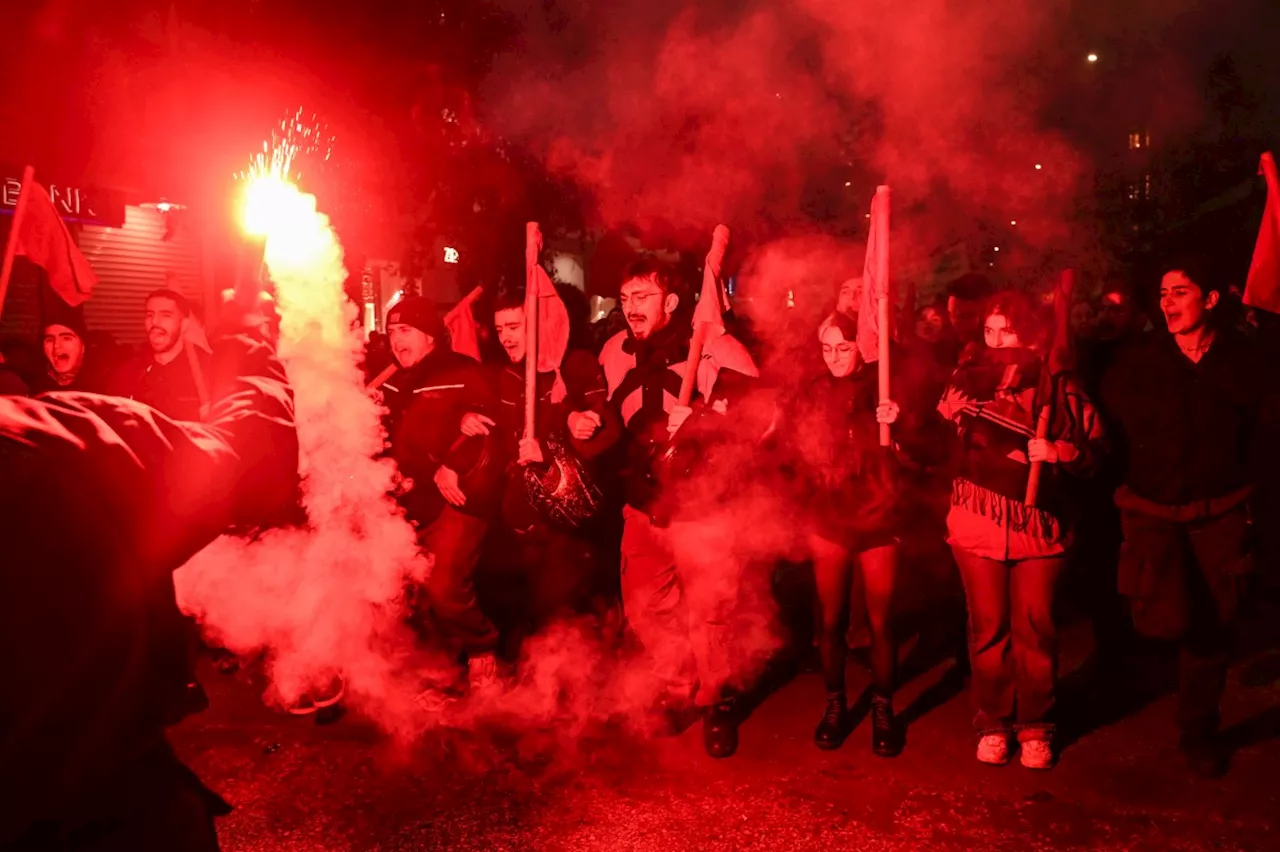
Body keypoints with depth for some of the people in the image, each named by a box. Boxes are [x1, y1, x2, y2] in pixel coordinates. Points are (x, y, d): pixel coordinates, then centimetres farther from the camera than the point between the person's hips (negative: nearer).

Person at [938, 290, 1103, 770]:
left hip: (1038, 519, -1)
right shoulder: (968, 375, 5)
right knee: (988, 626, 6)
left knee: (1035, 627, 3)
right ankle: (993, 723, 21)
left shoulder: (1056, 381, 0)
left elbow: (1093, 447, 1)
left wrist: (1059, 450, -18)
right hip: (978, 518, 1)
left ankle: (1035, 727, 20)